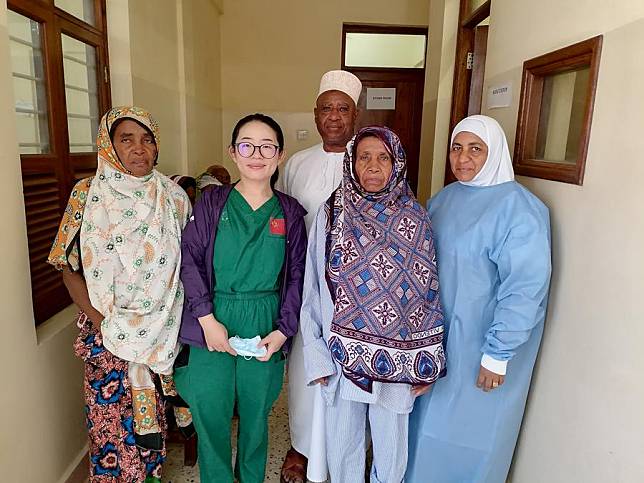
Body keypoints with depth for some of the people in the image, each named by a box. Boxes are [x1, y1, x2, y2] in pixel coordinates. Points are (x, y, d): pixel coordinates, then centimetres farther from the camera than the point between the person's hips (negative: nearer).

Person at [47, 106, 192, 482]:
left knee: (154, 413, 12)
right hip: (108, 333, -1)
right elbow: (69, 267, -2)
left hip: (164, 331, 2)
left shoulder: (174, 196, -1)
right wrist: (101, 321, -12)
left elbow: (188, 259, 4)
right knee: (111, 413, 8)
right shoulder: (88, 195, -4)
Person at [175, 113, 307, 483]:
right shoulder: (212, 203, -1)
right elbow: (190, 259, -5)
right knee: (209, 412, 6)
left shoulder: (289, 213, 2)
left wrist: (283, 330, -7)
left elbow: (297, 275, 2)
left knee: (256, 413, 15)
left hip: (266, 330, 1)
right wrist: (207, 318, -14)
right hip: (213, 325, -1)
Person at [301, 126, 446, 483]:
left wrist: (427, 363, -1)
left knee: (391, 447, 19)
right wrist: (316, 357, -5)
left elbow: (427, 293, -1)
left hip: (397, 358, 0)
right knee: (342, 443, 19)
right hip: (343, 355, 0)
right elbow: (313, 290, -3)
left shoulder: (414, 219, -5)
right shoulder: (331, 214, -6)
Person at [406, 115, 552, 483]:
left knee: (470, 431, 12)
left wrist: (497, 355, -19)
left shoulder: (519, 208, -17)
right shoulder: (444, 198, 5)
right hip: (434, 335, 7)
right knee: (426, 420, 22)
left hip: (480, 343, -6)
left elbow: (525, 288, -21)